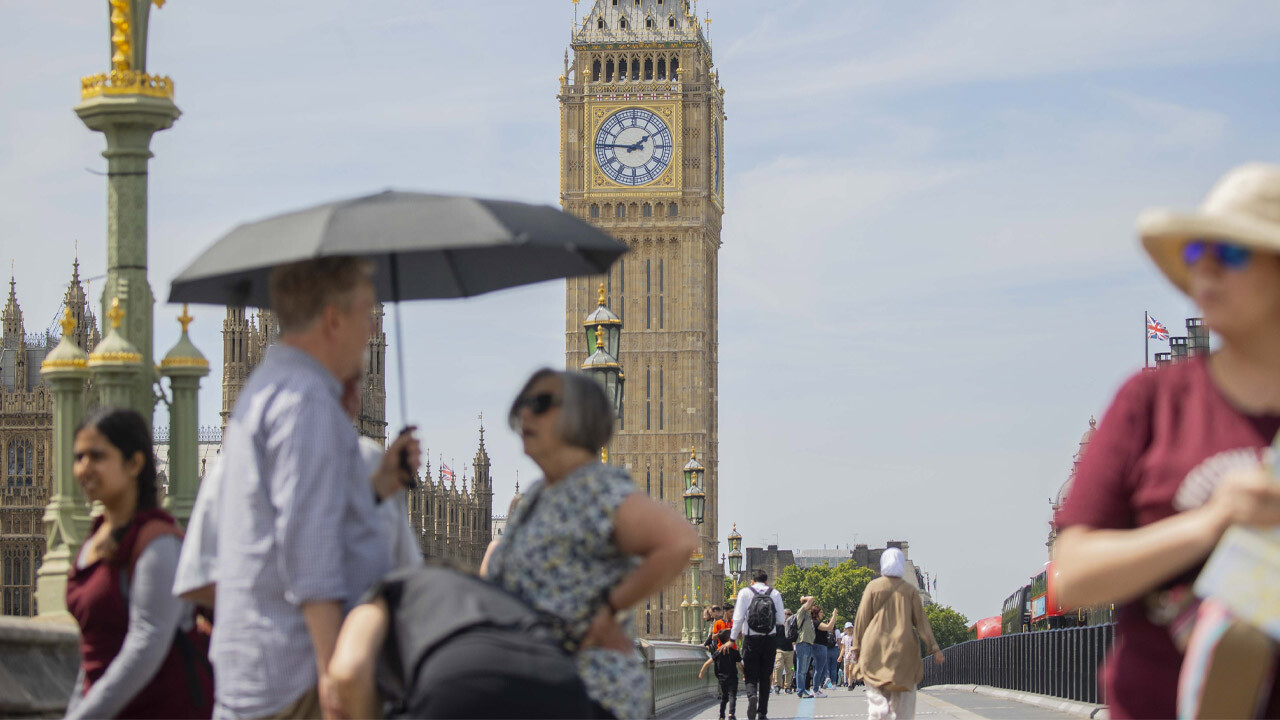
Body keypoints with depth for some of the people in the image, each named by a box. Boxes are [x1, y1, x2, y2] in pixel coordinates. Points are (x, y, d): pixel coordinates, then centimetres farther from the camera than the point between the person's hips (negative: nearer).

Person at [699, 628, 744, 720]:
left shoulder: (718, 653, 1)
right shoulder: (735, 652, -7)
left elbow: (707, 663, -2)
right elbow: (740, 666, -5)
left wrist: (701, 673, 9)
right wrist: (745, 674, 9)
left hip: (722, 679, 4)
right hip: (732, 678, -4)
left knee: (724, 697, 21)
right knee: (732, 696, -9)